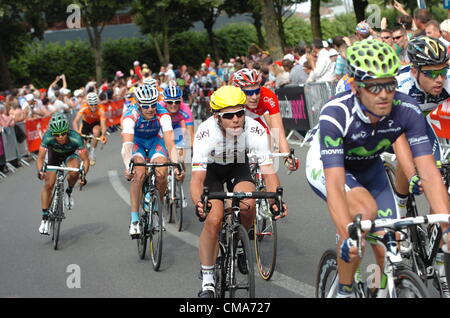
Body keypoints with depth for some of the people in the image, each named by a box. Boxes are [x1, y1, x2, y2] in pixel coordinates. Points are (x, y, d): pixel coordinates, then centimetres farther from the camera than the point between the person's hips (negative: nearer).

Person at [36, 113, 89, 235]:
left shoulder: (75, 138, -37)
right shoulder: (48, 137, -35)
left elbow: (85, 160, -32)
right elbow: (40, 157, -30)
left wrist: (83, 174, -47)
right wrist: (40, 171, -48)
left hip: (71, 154, -1)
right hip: (54, 155, 1)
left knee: (74, 171, -33)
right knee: (48, 185, -9)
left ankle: (68, 192, -2)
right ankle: (45, 218, 3)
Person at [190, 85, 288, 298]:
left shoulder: (255, 130, -31)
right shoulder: (206, 132, -35)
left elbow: (268, 171, -33)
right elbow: (197, 178, -39)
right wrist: (198, 202, -60)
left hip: (238, 167, 2)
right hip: (211, 169, -1)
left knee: (248, 204, -27)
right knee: (213, 219, -19)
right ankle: (207, 280, -5)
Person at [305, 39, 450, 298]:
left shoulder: (406, 109, -29)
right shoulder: (335, 115, -37)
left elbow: (429, 172, -31)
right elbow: (334, 184, -44)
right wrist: (347, 236, -58)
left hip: (368, 167, 4)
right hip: (325, 167, -3)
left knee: (389, 252, -9)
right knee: (365, 210, -33)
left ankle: (384, 291, 24)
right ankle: (344, 291, -14)